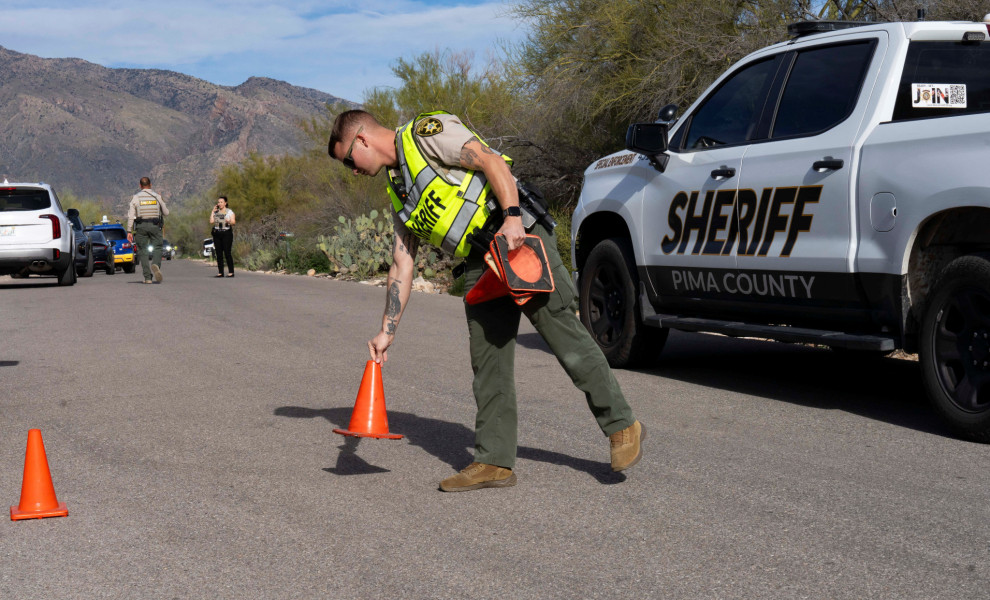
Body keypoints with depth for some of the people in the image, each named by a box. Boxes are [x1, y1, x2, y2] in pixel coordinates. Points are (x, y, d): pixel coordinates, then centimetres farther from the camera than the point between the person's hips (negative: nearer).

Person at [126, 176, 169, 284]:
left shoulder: (135, 197, 2)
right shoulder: (157, 196, 5)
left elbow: (130, 216, -3)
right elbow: (166, 212, 11)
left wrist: (129, 231, -1)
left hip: (141, 227, 0)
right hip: (155, 226, 0)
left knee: (143, 251, 5)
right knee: (157, 249, 3)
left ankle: (147, 277, -3)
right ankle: (155, 265, -30)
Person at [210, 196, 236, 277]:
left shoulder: (229, 212, 4)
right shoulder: (216, 212, 16)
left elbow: (233, 222, -7)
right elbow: (211, 222, 4)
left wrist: (229, 221, -28)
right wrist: (213, 212, 6)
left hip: (226, 233, -4)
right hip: (217, 234, 4)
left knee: (227, 252, -12)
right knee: (219, 253, 1)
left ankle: (231, 272, -10)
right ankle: (220, 272, 4)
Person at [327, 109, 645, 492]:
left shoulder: (424, 133, -3)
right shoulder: (398, 192, 22)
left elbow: (490, 161, -14)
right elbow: (401, 266, 20)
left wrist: (512, 216, -26)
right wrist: (387, 331, 15)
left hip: (521, 237, -9)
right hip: (480, 264, 9)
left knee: (567, 339, -6)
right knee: (487, 360, 3)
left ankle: (622, 427, 5)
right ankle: (494, 461, 7)